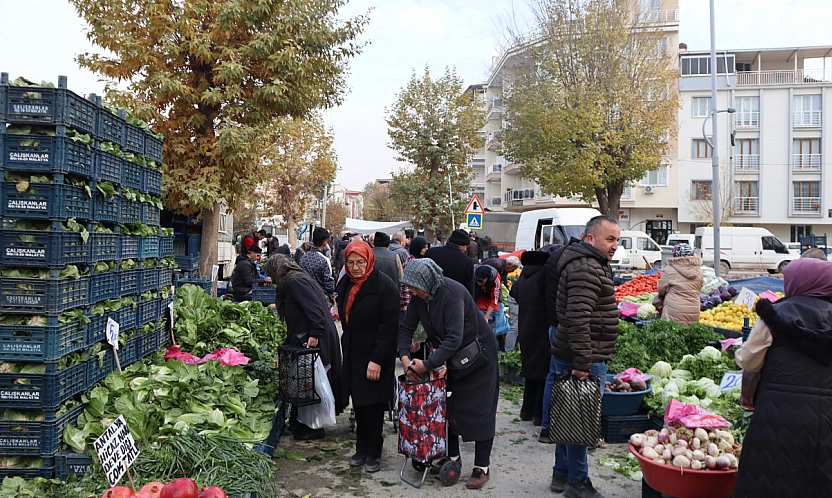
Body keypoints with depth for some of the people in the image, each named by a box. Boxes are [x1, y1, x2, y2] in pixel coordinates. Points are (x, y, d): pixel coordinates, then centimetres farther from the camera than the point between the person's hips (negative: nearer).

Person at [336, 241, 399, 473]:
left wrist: (377, 359, -20)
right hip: (352, 354, 6)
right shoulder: (345, 284, 8)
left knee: (372, 406, 0)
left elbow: (390, 326, -17)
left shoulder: (383, 285, -15)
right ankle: (362, 448, 26)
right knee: (358, 404, 12)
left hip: (375, 356, -6)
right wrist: (346, 347, 15)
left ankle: (374, 453, 16)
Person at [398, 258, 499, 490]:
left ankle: (482, 467, 7)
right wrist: (404, 356, -20)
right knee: (447, 405, 10)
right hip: (449, 355, 7)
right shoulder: (419, 296, -9)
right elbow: (406, 328, -3)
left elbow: (454, 338, -36)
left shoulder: (452, 293, -32)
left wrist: (427, 365, -34)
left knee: (478, 410, -2)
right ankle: (452, 456, 26)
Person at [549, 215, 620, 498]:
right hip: (584, 361, -11)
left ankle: (561, 474, 28)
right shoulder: (586, 268, -18)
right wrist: (583, 363, -26)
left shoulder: (594, 264, 18)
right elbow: (578, 318, -26)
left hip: (577, 358, 11)